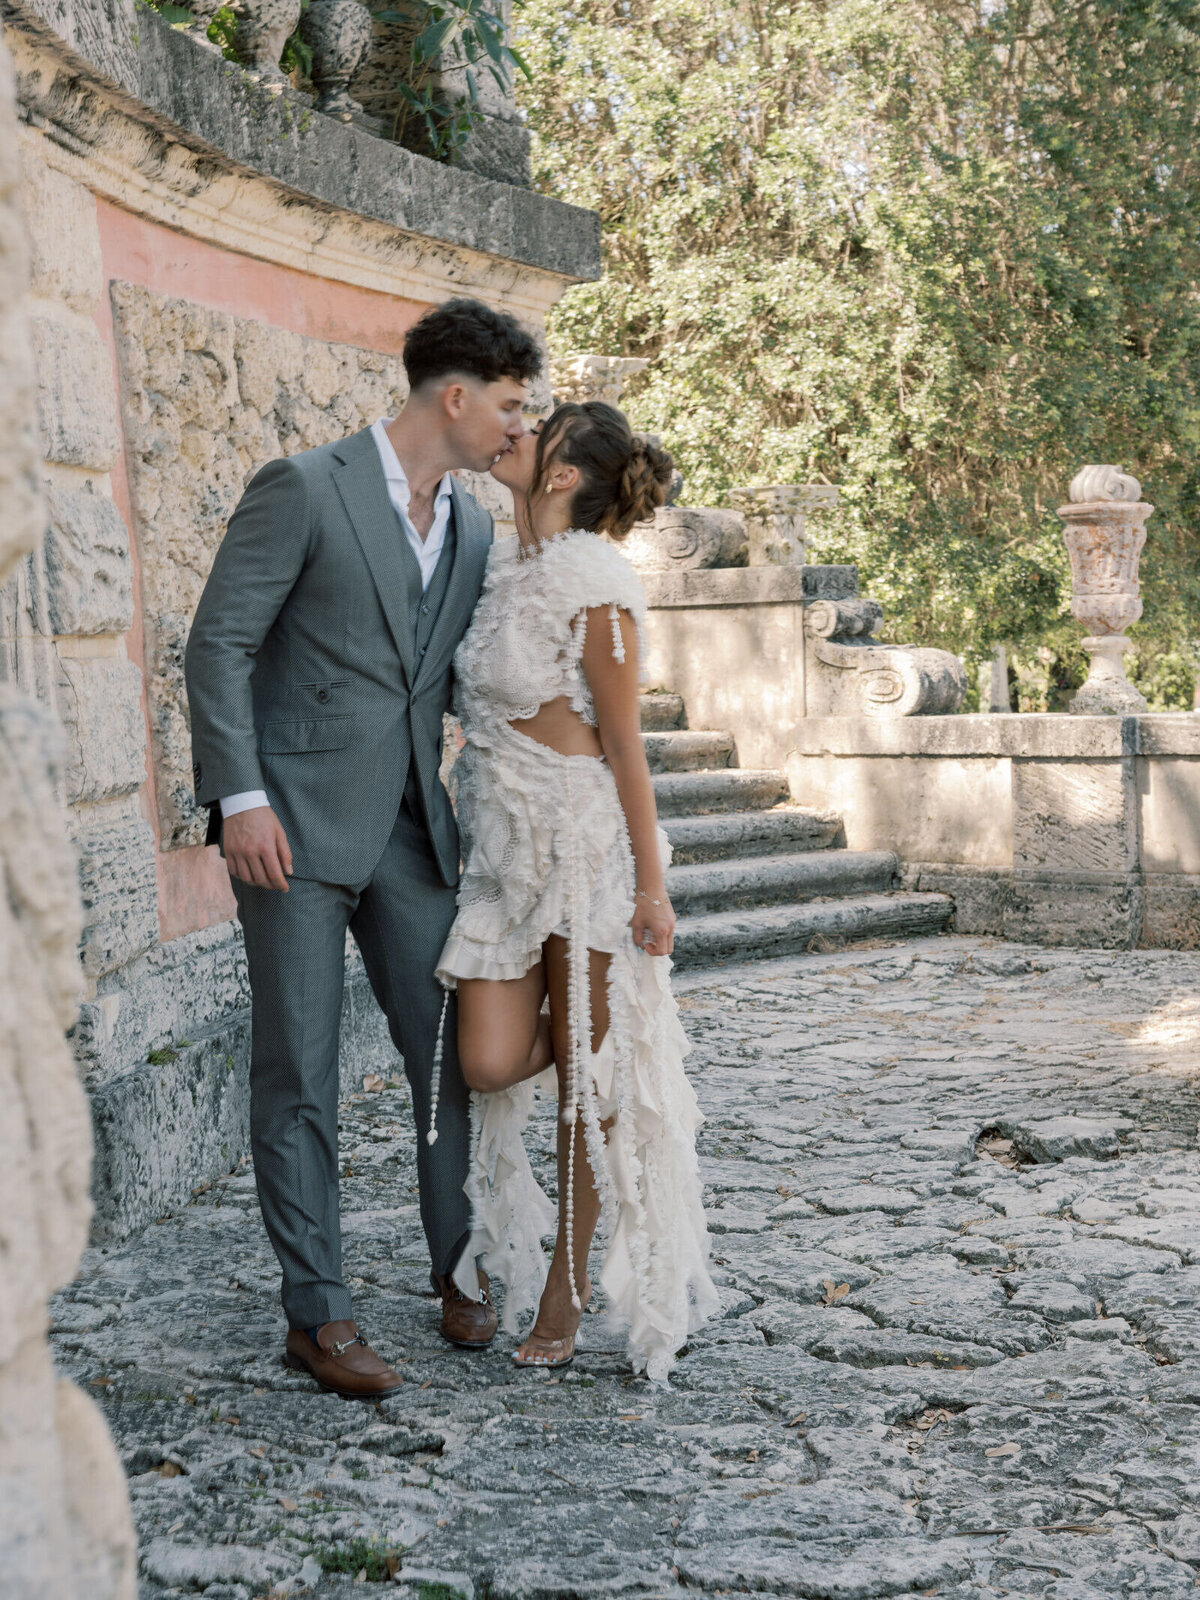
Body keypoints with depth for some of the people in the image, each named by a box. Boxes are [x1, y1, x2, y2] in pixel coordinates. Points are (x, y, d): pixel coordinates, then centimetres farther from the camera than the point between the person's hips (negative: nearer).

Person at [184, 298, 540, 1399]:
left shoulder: (472, 529, 13)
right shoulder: (304, 489, -7)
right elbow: (220, 644, -10)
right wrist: (241, 798, -17)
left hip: (408, 829, 6)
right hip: (296, 822, -6)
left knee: (454, 1051, 8)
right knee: (298, 1073, 0)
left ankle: (463, 1266, 27)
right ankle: (319, 1314, 9)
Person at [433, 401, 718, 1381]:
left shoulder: (593, 587, -15)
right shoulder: (506, 566, 9)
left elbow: (623, 745, -13)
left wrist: (650, 885, -11)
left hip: (584, 842, -7)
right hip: (502, 847, 7)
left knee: (589, 1074, 4)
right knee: (491, 1064, -2)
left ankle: (564, 1291, 17)